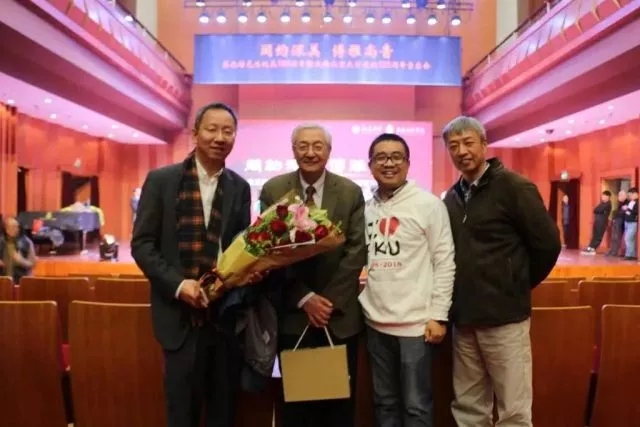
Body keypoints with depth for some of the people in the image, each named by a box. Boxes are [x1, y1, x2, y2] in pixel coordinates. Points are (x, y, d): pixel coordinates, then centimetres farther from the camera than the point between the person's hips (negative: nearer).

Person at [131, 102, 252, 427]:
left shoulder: (240, 187, 7)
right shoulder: (161, 180, -2)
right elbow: (142, 244, -4)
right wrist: (178, 284, -16)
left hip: (227, 315, 3)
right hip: (182, 315, -2)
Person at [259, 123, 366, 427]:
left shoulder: (351, 192, 0)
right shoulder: (273, 190, -1)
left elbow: (356, 252, -5)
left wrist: (329, 301, -12)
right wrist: (304, 298, -12)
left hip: (340, 313, 1)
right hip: (293, 314, 0)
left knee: (340, 402, 11)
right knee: (295, 402, 12)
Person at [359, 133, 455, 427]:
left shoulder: (429, 204, -6)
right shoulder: (366, 208, 6)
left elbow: (445, 263, -7)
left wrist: (438, 315, -10)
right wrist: (359, 303, 5)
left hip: (416, 322, -4)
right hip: (376, 322, 4)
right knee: (384, 401, 16)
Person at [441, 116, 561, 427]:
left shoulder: (512, 186, -9)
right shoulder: (452, 197, 10)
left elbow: (548, 244, -8)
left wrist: (518, 288, 0)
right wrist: (457, 299, 9)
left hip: (504, 316, -6)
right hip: (464, 319, 6)